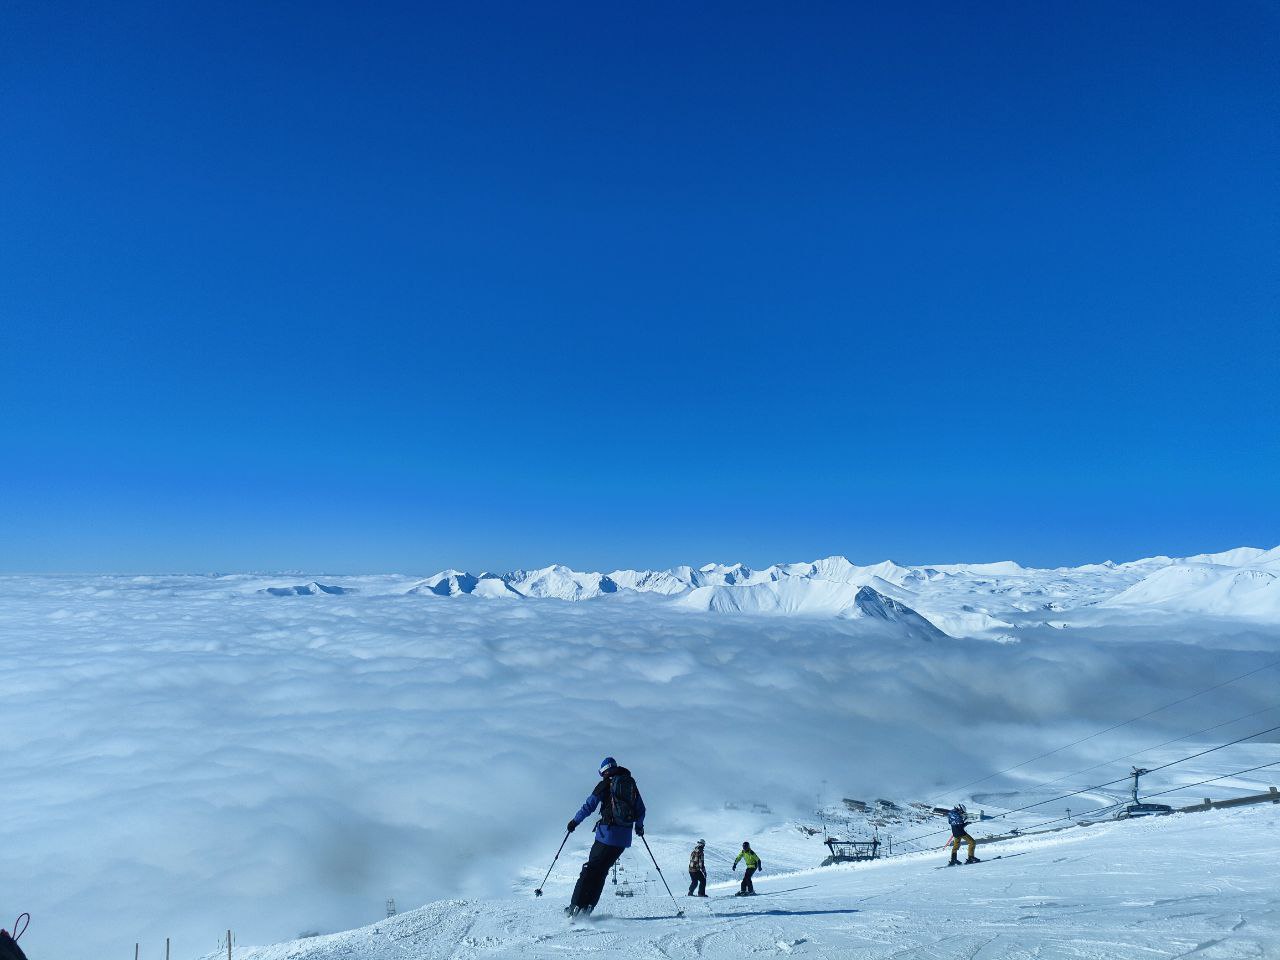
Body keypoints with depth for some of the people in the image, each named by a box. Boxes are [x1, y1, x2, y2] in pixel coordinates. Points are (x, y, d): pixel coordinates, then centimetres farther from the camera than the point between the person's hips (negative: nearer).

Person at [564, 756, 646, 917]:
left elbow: (589, 806, -4)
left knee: (591, 868, 5)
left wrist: (574, 821, 9)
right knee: (601, 871, 13)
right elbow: (641, 810, 15)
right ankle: (587, 907, 7)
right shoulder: (631, 783, 11)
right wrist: (639, 826, 32)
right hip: (625, 837, 4)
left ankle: (576, 906, -2)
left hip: (607, 833, -4)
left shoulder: (605, 784, -2)